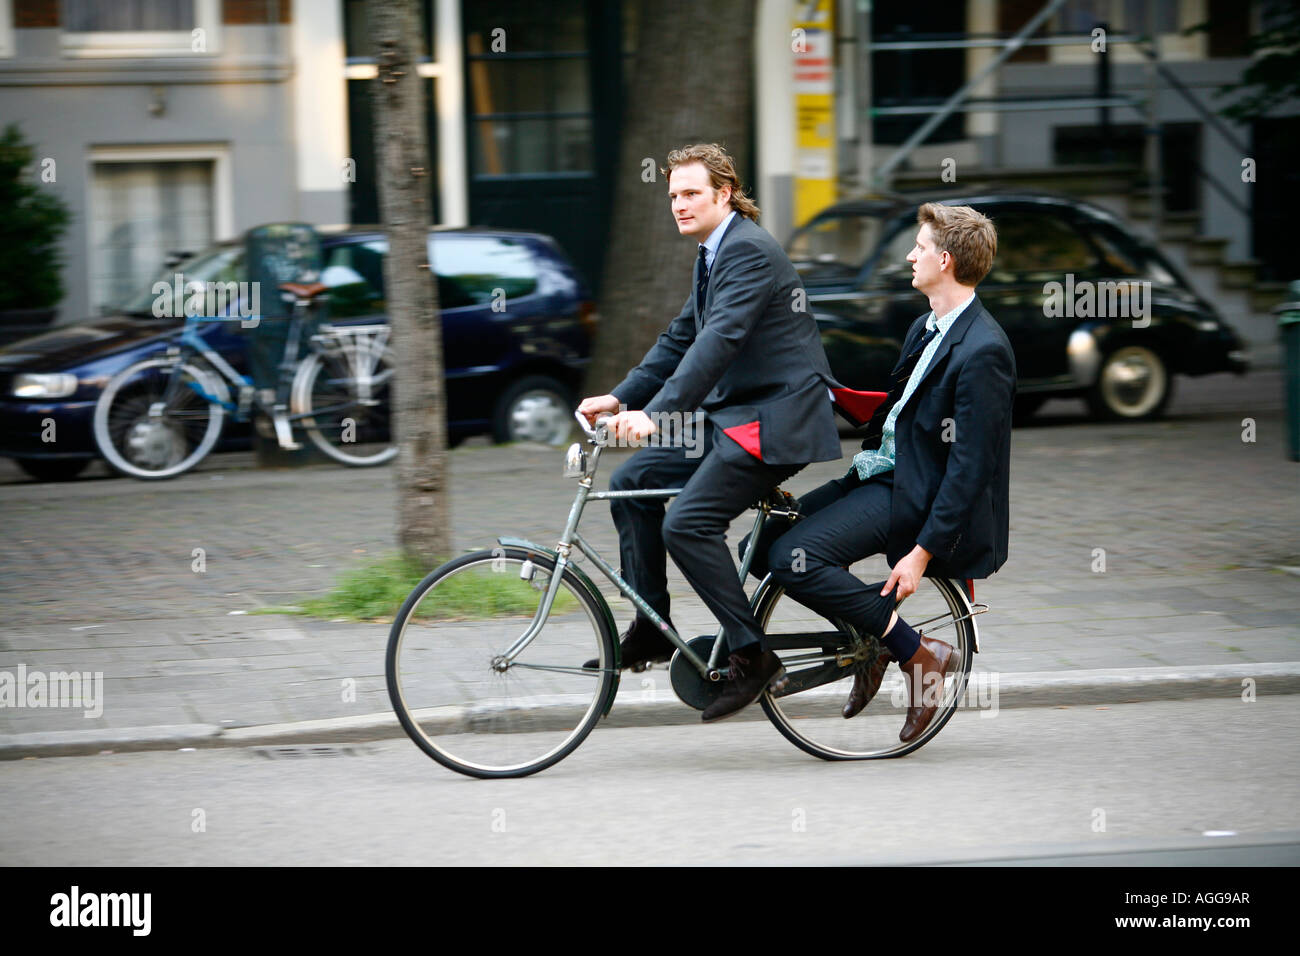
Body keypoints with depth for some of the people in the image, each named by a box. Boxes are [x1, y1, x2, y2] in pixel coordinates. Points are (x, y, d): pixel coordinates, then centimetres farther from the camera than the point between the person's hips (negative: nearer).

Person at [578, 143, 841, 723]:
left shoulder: (749, 251, -16)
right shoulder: (712, 254, 15)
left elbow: (721, 339, -28)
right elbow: (680, 340, 20)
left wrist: (655, 413, -35)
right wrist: (620, 398, 9)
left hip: (774, 417, -10)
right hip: (731, 413, 10)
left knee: (688, 524, -20)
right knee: (632, 483, 6)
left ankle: (750, 654, -11)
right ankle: (651, 628, 11)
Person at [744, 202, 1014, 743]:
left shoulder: (982, 352, -20)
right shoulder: (927, 329, 11)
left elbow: (969, 468, -22)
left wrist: (923, 552, -24)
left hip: (915, 495, -10)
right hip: (881, 472, 10)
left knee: (793, 559, -23)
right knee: (760, 550, 3)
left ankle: (918, 654, -11)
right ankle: (872, 640, 13)